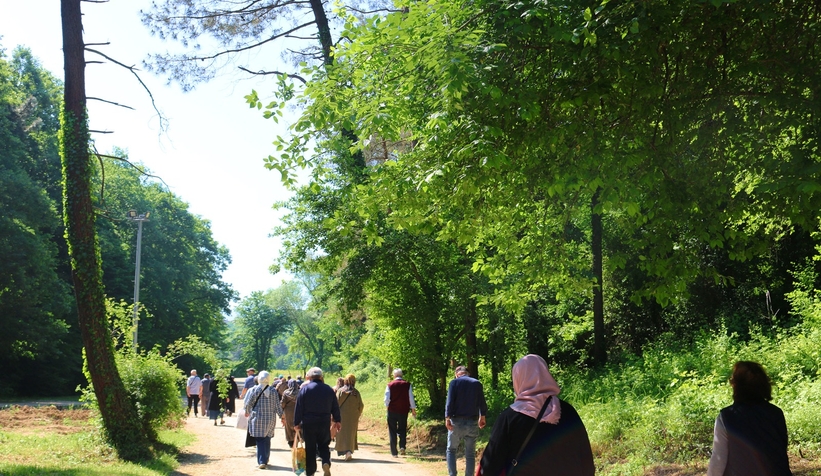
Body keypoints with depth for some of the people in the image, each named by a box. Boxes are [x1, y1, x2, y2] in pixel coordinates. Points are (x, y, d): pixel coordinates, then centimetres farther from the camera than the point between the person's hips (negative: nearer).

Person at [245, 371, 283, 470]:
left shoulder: (254, 390, -6)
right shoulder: (274, 391, -1)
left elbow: (249, 403, 0)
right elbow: (277, 406, 1)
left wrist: (247, 412, 19)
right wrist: (282, 416, 12)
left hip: (258, 418, -2)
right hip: (270, 419, 2)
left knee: (260, 440, 0)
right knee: (267, 440, 15)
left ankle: (262, 461, -10)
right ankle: (266, 459, 24)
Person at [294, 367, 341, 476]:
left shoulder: (305, 388, -5)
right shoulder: (329, 389, 4)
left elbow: (299, 407, -6)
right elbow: (335, 407, 8)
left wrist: (296, 423, 0)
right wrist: (337, 421, 18)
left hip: (308, 423, -2)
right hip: (324, 423, 2)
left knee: (310, 448, 7)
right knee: (323, 445, 15)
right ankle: (326, 462, -12)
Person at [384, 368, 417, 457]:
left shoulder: (390, 385, -3)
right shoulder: (407, 384, 0)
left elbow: (386, 399, -3)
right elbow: (411, 399, 1)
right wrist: (413, 410, 11)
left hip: (392, 410, -1)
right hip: (404, 410, 1)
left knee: (392, 431, 5)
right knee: (402, 429, 16)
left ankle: (394, 452, 4)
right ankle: (402, 446, -5)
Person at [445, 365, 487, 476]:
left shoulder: (454, 382, -1)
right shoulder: (477, 383, 7)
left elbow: (450, 402, -10)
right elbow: (482, 403, 6)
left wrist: (447, 418, -12)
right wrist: (482, 417, 15)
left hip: (457, 421, -2)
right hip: (472, 422, 2)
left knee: (451, 450, 10)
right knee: (470, 453, 7)